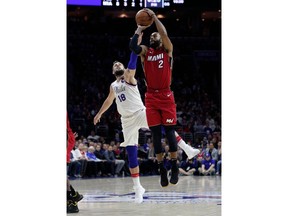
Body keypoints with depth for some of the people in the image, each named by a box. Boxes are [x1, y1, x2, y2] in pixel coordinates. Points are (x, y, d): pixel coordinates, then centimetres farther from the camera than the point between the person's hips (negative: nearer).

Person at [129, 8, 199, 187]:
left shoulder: (167, 50, 4)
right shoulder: (145, 52, 9)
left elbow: (165, 34, -16)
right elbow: (133, 46, -12)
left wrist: (154, 17, -13)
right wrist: (140, 29, -4)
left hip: (166, 95, -2)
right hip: (151, 97, 2)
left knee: (170, 131, -5)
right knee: (156, 134, 1)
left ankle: (175, 167, 4)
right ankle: (162, 169, 7)